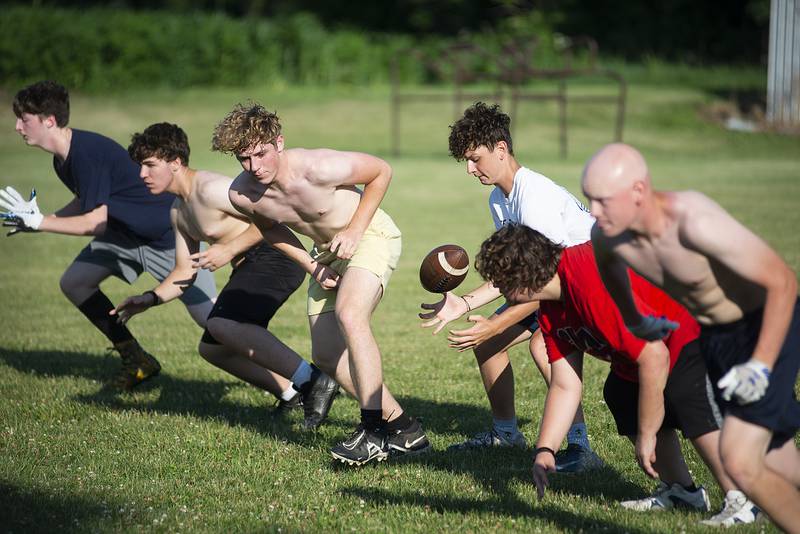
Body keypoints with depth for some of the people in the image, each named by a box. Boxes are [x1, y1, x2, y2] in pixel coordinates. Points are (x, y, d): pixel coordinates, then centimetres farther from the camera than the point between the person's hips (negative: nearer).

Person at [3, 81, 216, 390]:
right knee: (74, 283, 9)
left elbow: (95, 222, -26)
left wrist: (39, 223, -21)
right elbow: (86, 202, 18)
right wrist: (37, 220, 6)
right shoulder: (62, 160, 2)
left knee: (209, 316, -14)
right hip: (127, 232, 10)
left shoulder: (87, 152, -27)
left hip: (169, 233, -10)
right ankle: (137, 362, 18)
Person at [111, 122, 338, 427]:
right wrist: (150, 299, 5)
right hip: (249, 268, 11)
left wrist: (229, 249, -18)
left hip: (276, 257, -11)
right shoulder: (179, 211, 17)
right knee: (211, 347, 15)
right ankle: (291, 393, 16)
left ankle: (313, 380, -33)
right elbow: (185, 271, 20)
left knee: (222, 325, -31)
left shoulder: (211, 190, -14)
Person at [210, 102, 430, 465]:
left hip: (369, 234, -7)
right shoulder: (241, 194, -16)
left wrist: (354, 232, -20)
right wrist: (310, 265, -5)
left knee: (349, 315, -32)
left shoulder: (317, 168, -33)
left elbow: (381, 171, -16)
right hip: (326, 251, 7)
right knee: (326, 355, 4)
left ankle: (374, 429, -27)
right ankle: (403, 430, 14)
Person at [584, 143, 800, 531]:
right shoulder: (607, 231, -14)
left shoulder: (694, 222, -35)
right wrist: (632, 321, 27)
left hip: (768, 327, -7)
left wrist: (761, 366, -30)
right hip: (713, 336, 7)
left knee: (739, 463, -16)